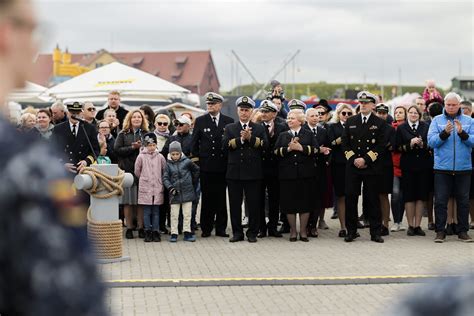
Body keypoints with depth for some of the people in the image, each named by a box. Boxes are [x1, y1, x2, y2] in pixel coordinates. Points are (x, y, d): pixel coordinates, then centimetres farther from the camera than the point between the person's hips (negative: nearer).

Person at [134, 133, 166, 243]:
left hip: (157, 188, 1)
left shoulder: (160, 157, 3)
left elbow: (165, 171, 12)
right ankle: (148, 232, 8)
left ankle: (155, 232, 9)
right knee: (146, 212, 1)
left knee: (156, 212, 4)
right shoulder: (141, 157, -2)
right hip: (145, 188, -1)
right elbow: (137, 172, 7)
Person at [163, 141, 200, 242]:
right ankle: (174, 233, 11)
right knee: (174, 215, 4)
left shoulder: (186, 162, -3)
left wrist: (194, 181, 12)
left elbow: (196, 170, 11)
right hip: (174, 193, 0)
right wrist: (170, 187, -18)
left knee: (187, 214, 6)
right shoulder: (169, 165, -1)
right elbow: (165, 178, -4)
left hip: (187, 192, 0)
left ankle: (187, 233, 13)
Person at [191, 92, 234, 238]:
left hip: (222, 165, 0)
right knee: (207, 198, 2)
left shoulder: (229, 121, 5)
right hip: (206, 165, 0)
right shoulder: (200, 121, 7)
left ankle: (221, 228, 10)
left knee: (221, 198, 4)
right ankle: (206, 228, 9)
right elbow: (194, 142, 9)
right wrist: (195, 158, 2)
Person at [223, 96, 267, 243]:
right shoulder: (229, 128, 11)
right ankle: (237, 232, 13)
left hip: (253, 172, -1)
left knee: (254, 204, 1)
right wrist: (241, 139, -15)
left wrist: (250, 138, -16)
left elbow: (265, 144, -6)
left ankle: (252, 232, 10)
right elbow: (225, 145, -5)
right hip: (234, 172, 1)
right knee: (235, 204, 4)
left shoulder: (259, 128, 10)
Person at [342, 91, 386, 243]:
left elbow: (381, 145, -4)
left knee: (373, 199, 2)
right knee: (350, 199, 0)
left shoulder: (379, 123, 3)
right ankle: (351, 231, 9)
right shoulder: (350, 121, 11)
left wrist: (365, 159, -13)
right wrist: (353, 159, -6)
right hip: (353, 167, 2)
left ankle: (375, 232, 8)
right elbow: (345, 143, 8)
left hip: (372, 167, -2)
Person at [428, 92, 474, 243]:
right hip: (442, 168, -1)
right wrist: (445, 133, -19)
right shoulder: (437, 120, 5)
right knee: (440, 201, -1)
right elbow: (431, 141, -5)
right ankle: (440, 231, 6)